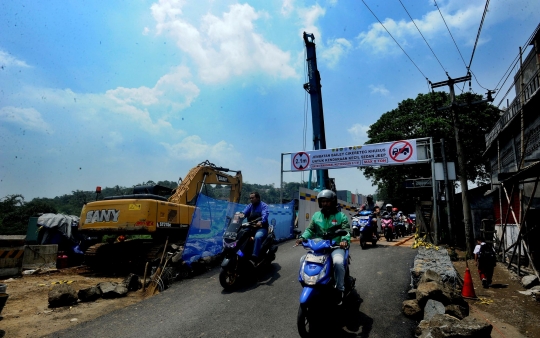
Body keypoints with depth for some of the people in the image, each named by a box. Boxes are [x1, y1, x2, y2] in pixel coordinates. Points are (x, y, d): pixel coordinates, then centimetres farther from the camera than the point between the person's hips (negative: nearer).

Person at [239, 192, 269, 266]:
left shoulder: (264, 205, -1)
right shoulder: (250, 205, 17)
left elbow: (265, 214, -22)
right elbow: (245, 211, -4)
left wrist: (261, 222, -44)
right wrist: (242, 214, -30)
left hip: (261, 228, -6)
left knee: (257, 237, -36)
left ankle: (254, 258, -41)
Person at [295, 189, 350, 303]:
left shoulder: (341, 216, 2)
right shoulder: (316, 215, 13)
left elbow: (346, 230, -8)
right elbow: (310, 229, 11)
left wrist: (345, 240, -31)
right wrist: (302, 237, -10)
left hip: (336, 247, -4)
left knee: (338, 262, -33)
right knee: (303, 260, -13)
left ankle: (340, 290, -12)